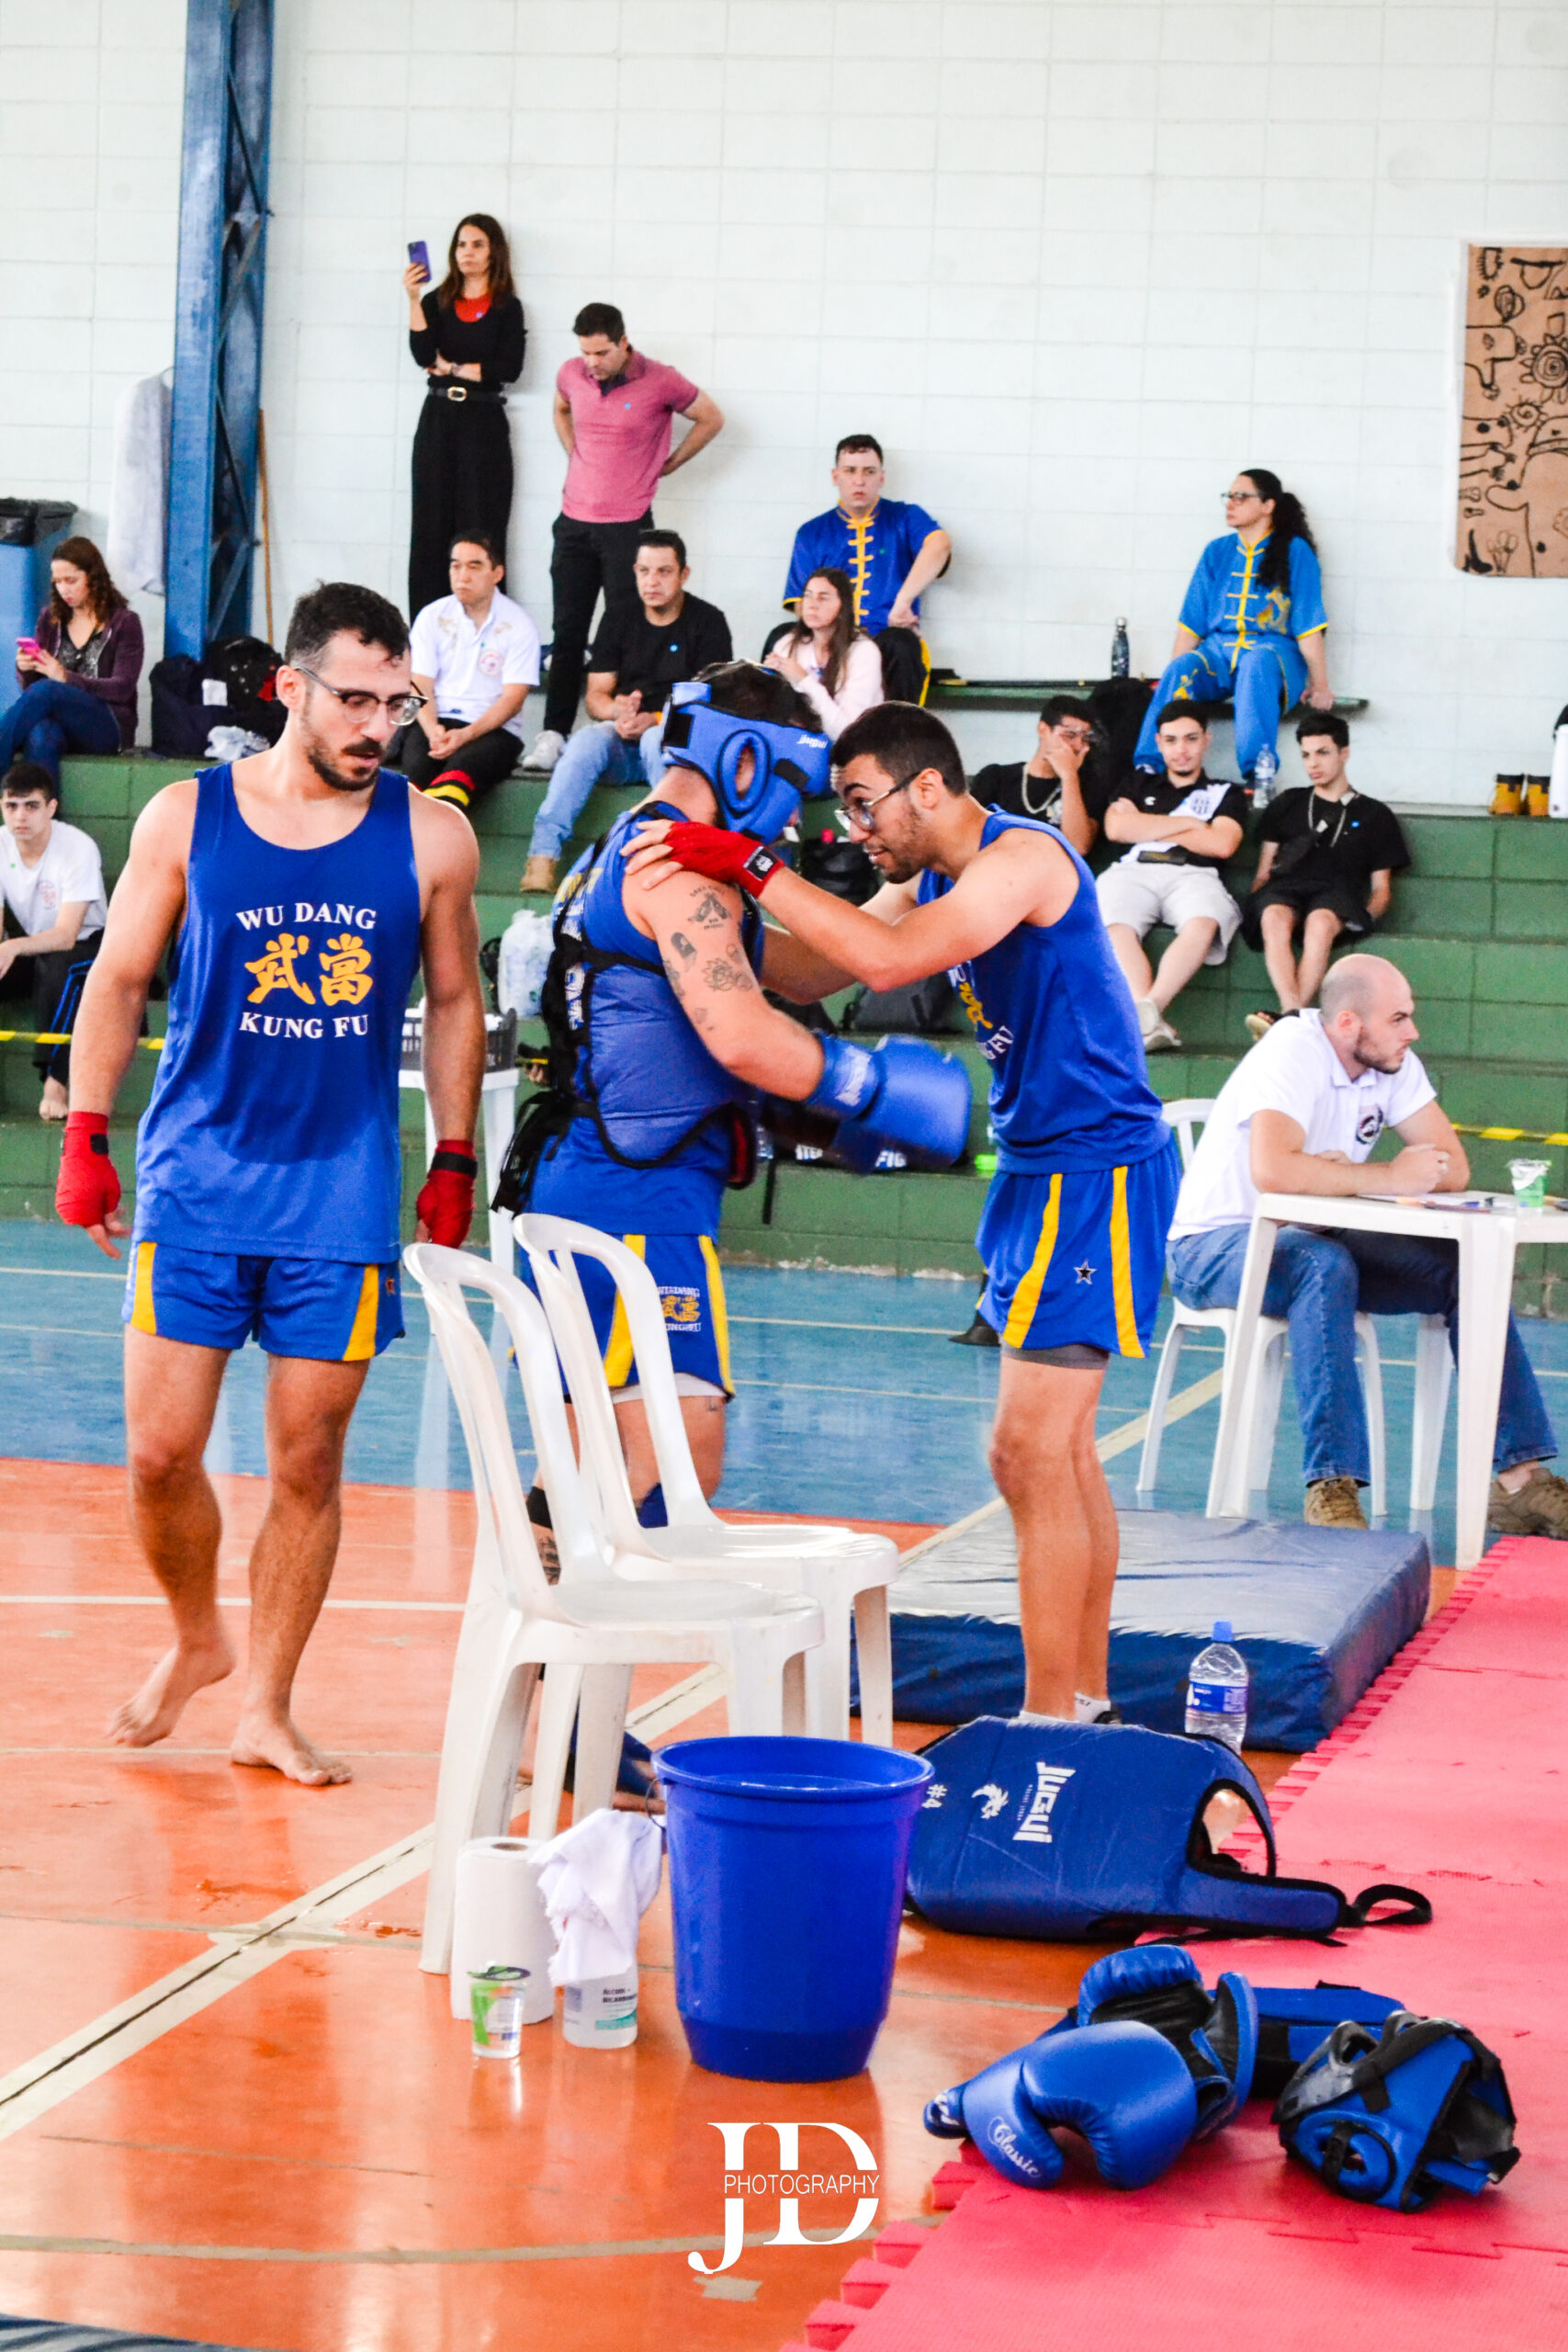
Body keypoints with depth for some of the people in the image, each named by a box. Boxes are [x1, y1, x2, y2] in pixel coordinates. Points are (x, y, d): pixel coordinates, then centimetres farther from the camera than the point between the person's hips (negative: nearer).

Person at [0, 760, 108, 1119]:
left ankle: (55, 1082, -35)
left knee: (60, 968, -38)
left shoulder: (78, 848, -24)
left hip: (86, 945, -5)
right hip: (29, 949, 5)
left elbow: (66, 935, -31)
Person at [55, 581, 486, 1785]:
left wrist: (456, 1163, 8)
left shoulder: (431, 838, 1)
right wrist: (86, 1134, 2)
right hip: (196, 1178, 0)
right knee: (161, 1455, 0)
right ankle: (197, 1640, 27)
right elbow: (119, 981, 7)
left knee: (308, 1467, 2)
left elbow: (454, 1005, 11)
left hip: (343, 1197, 0)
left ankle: (266, 1708, 16)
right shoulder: (186, 818, 1)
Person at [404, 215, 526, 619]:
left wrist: (452, 368, -4)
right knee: (431, 527, -1)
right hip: (438, 421, 2)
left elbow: (509, 368, -8)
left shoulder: (507, 308, 4)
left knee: (481, 531, -5)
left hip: (484, 424, -2)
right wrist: (414, 299, -13)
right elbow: (423, 355, -6)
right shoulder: (437, 302, 10)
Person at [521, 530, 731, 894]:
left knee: (657, 739, -37)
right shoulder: (618, 621, 13)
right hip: (622, 742, 3)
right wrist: (618, 710, -16)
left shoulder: (707, 622, 1)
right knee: (588, 739, -30)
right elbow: (596, 697, 9)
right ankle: (543, 855, -40)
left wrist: (652, 720, -22)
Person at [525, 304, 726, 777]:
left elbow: (711, 419, 6)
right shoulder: (572, 374, 4)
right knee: (568, 632, 4)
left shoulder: (660, 382, -9)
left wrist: (669, 464, 6)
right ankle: (554, 733, 5)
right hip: (575, 521, 4)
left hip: (628, 525, -4)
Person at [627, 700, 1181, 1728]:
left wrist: (752, 866, -27)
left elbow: (889, 958, -31)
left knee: (1031, 1452, -12)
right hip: (1043, 1168, 10)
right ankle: (1085, 1701, 23)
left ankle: (1049, 1721, -9)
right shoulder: (931, 884, 13)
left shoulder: (1024, 857, -17)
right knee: (1059, 1451, 14)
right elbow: (804, 972, 15)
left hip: (1098, 1169, -10)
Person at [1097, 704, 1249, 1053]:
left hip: (1193, 874, -1)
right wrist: (1187, 823, 10)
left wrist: (1148, 829, 10)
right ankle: (1150, 1023, -52)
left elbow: (1221, 844, 5)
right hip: (1134, 869, 1)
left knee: (1203, 925, -40)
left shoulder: (1226, 794, 25)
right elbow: (1116, 827, 11)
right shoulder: (1139, 785, 32)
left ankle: (1147, 1010, -55)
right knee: (1117, 928, -37)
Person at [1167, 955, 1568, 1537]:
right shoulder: (1292, 1054, -22)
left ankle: (1519, 1479, -11)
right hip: (1214, 1245, -7)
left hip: (1314, 1241, 7)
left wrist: (1339, 1176, -21)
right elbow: (1272, 1169, -39)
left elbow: (1454, 1170, -6)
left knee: (1467, 1269, -9)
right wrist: (1386, 1177, -30)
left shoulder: (1394, 1065, 0)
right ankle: (1332, 1489, -41)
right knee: (1325, 1267, -38)